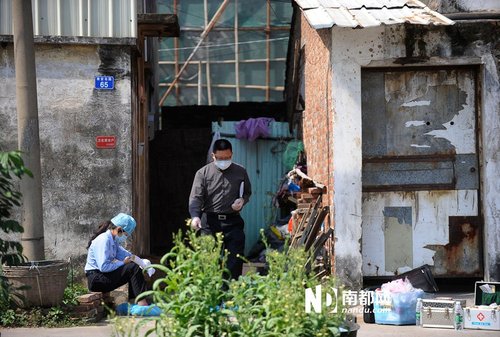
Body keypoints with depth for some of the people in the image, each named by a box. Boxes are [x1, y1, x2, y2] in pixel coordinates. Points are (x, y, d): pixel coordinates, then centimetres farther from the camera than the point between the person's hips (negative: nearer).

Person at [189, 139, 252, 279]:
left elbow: (248, 192, 23)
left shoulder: (240, 172, 11)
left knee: (235, 261, -2)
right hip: (209, 222, -2)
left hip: (233, 221, 2)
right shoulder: (203, 173, 4)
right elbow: (196, 197, -5)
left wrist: (243, 200, -1)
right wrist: (195, 216, -23)